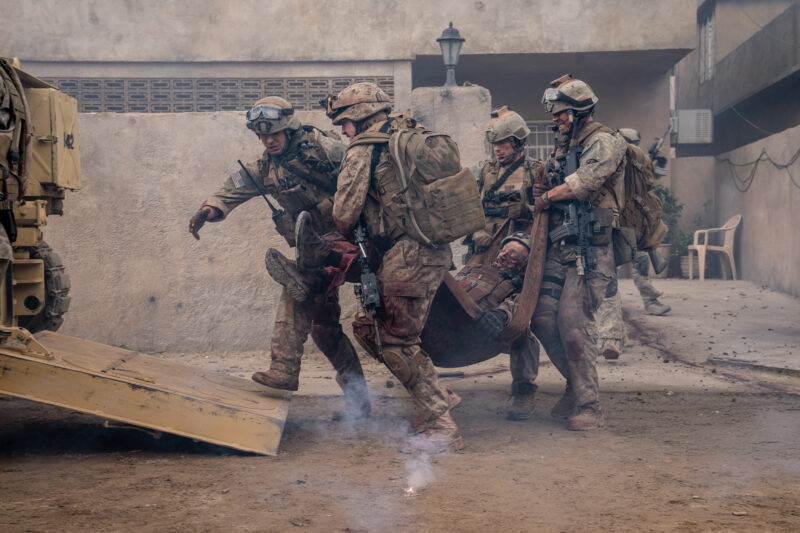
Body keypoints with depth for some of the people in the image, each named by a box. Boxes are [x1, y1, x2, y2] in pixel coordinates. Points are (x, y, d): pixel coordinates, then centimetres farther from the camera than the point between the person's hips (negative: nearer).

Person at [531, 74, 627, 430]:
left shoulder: (604, 142, -6)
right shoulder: (563, 146, 21)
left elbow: (584, 183, -20)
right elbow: (551, 188, 28)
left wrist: (548, 197, -5)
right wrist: (542, 194, 4)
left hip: (590, 250, -8)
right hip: (559, 247, 8)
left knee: (573, 322, -15)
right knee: (544, 319, 2)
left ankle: (589, 407, -7)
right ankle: (577, 383, 21)